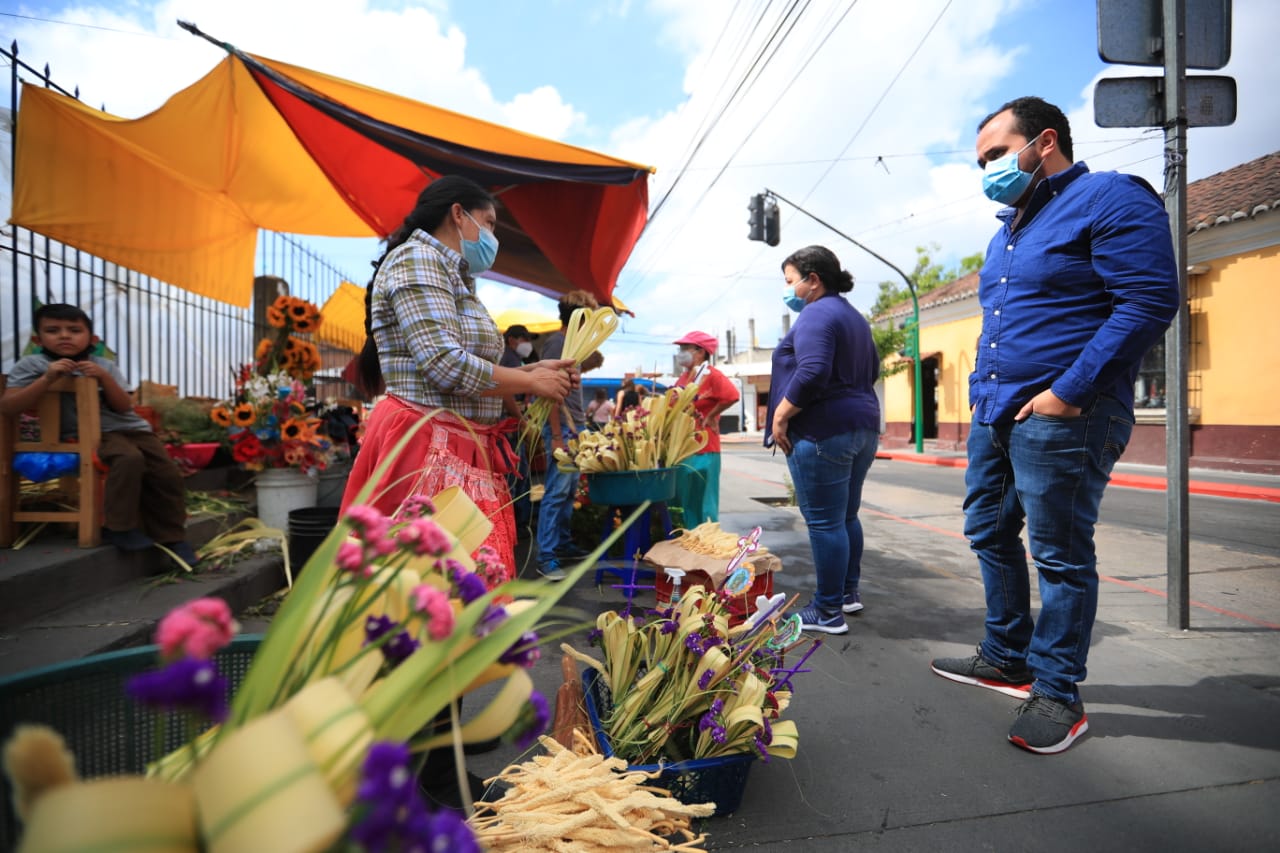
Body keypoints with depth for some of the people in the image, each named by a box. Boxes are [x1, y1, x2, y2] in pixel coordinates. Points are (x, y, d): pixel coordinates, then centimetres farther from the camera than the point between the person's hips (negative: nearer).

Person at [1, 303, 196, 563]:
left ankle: (172, 537, 3)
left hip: (132, 428, 5)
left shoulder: (104, 366, 10)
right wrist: (47, 378, -18)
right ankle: (119, 527, -21)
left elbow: (124, 406, 0)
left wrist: (105, 378, -16)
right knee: (129, 459, -35)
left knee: (168, 475, -8)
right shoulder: (32, 364, 3)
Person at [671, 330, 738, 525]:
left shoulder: (711, 374, -11)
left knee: (702, 502, 0)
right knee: (683, 500, 14)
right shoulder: (683, 376, 14)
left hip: (703, 450, -8)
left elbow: (732, 396, -24)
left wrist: (710, 416, -15)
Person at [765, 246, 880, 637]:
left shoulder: (816, 314, -12)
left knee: (824, 522, -3)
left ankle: (828, 612, 5)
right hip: (862, 425, 10)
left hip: (822, 431, -10)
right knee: (846, 516, 18)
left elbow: (812, 373, -24)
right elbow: (872, 370, 24)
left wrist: (780, 416, -17)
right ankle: (849, 593, 29)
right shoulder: (854, 316, 18)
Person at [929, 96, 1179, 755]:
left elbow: (1150, 301, -16)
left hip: (1058, 418, -9)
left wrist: (1069, 392, -20)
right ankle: (1007, 658, 32)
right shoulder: (1007, 229, 21)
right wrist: (983, 386, 14)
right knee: (989, 532, 15)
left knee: (1059, 555, 0)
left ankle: (1057, 693, 16)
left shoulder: (1110, 199, -6)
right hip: (994, 412, 9)